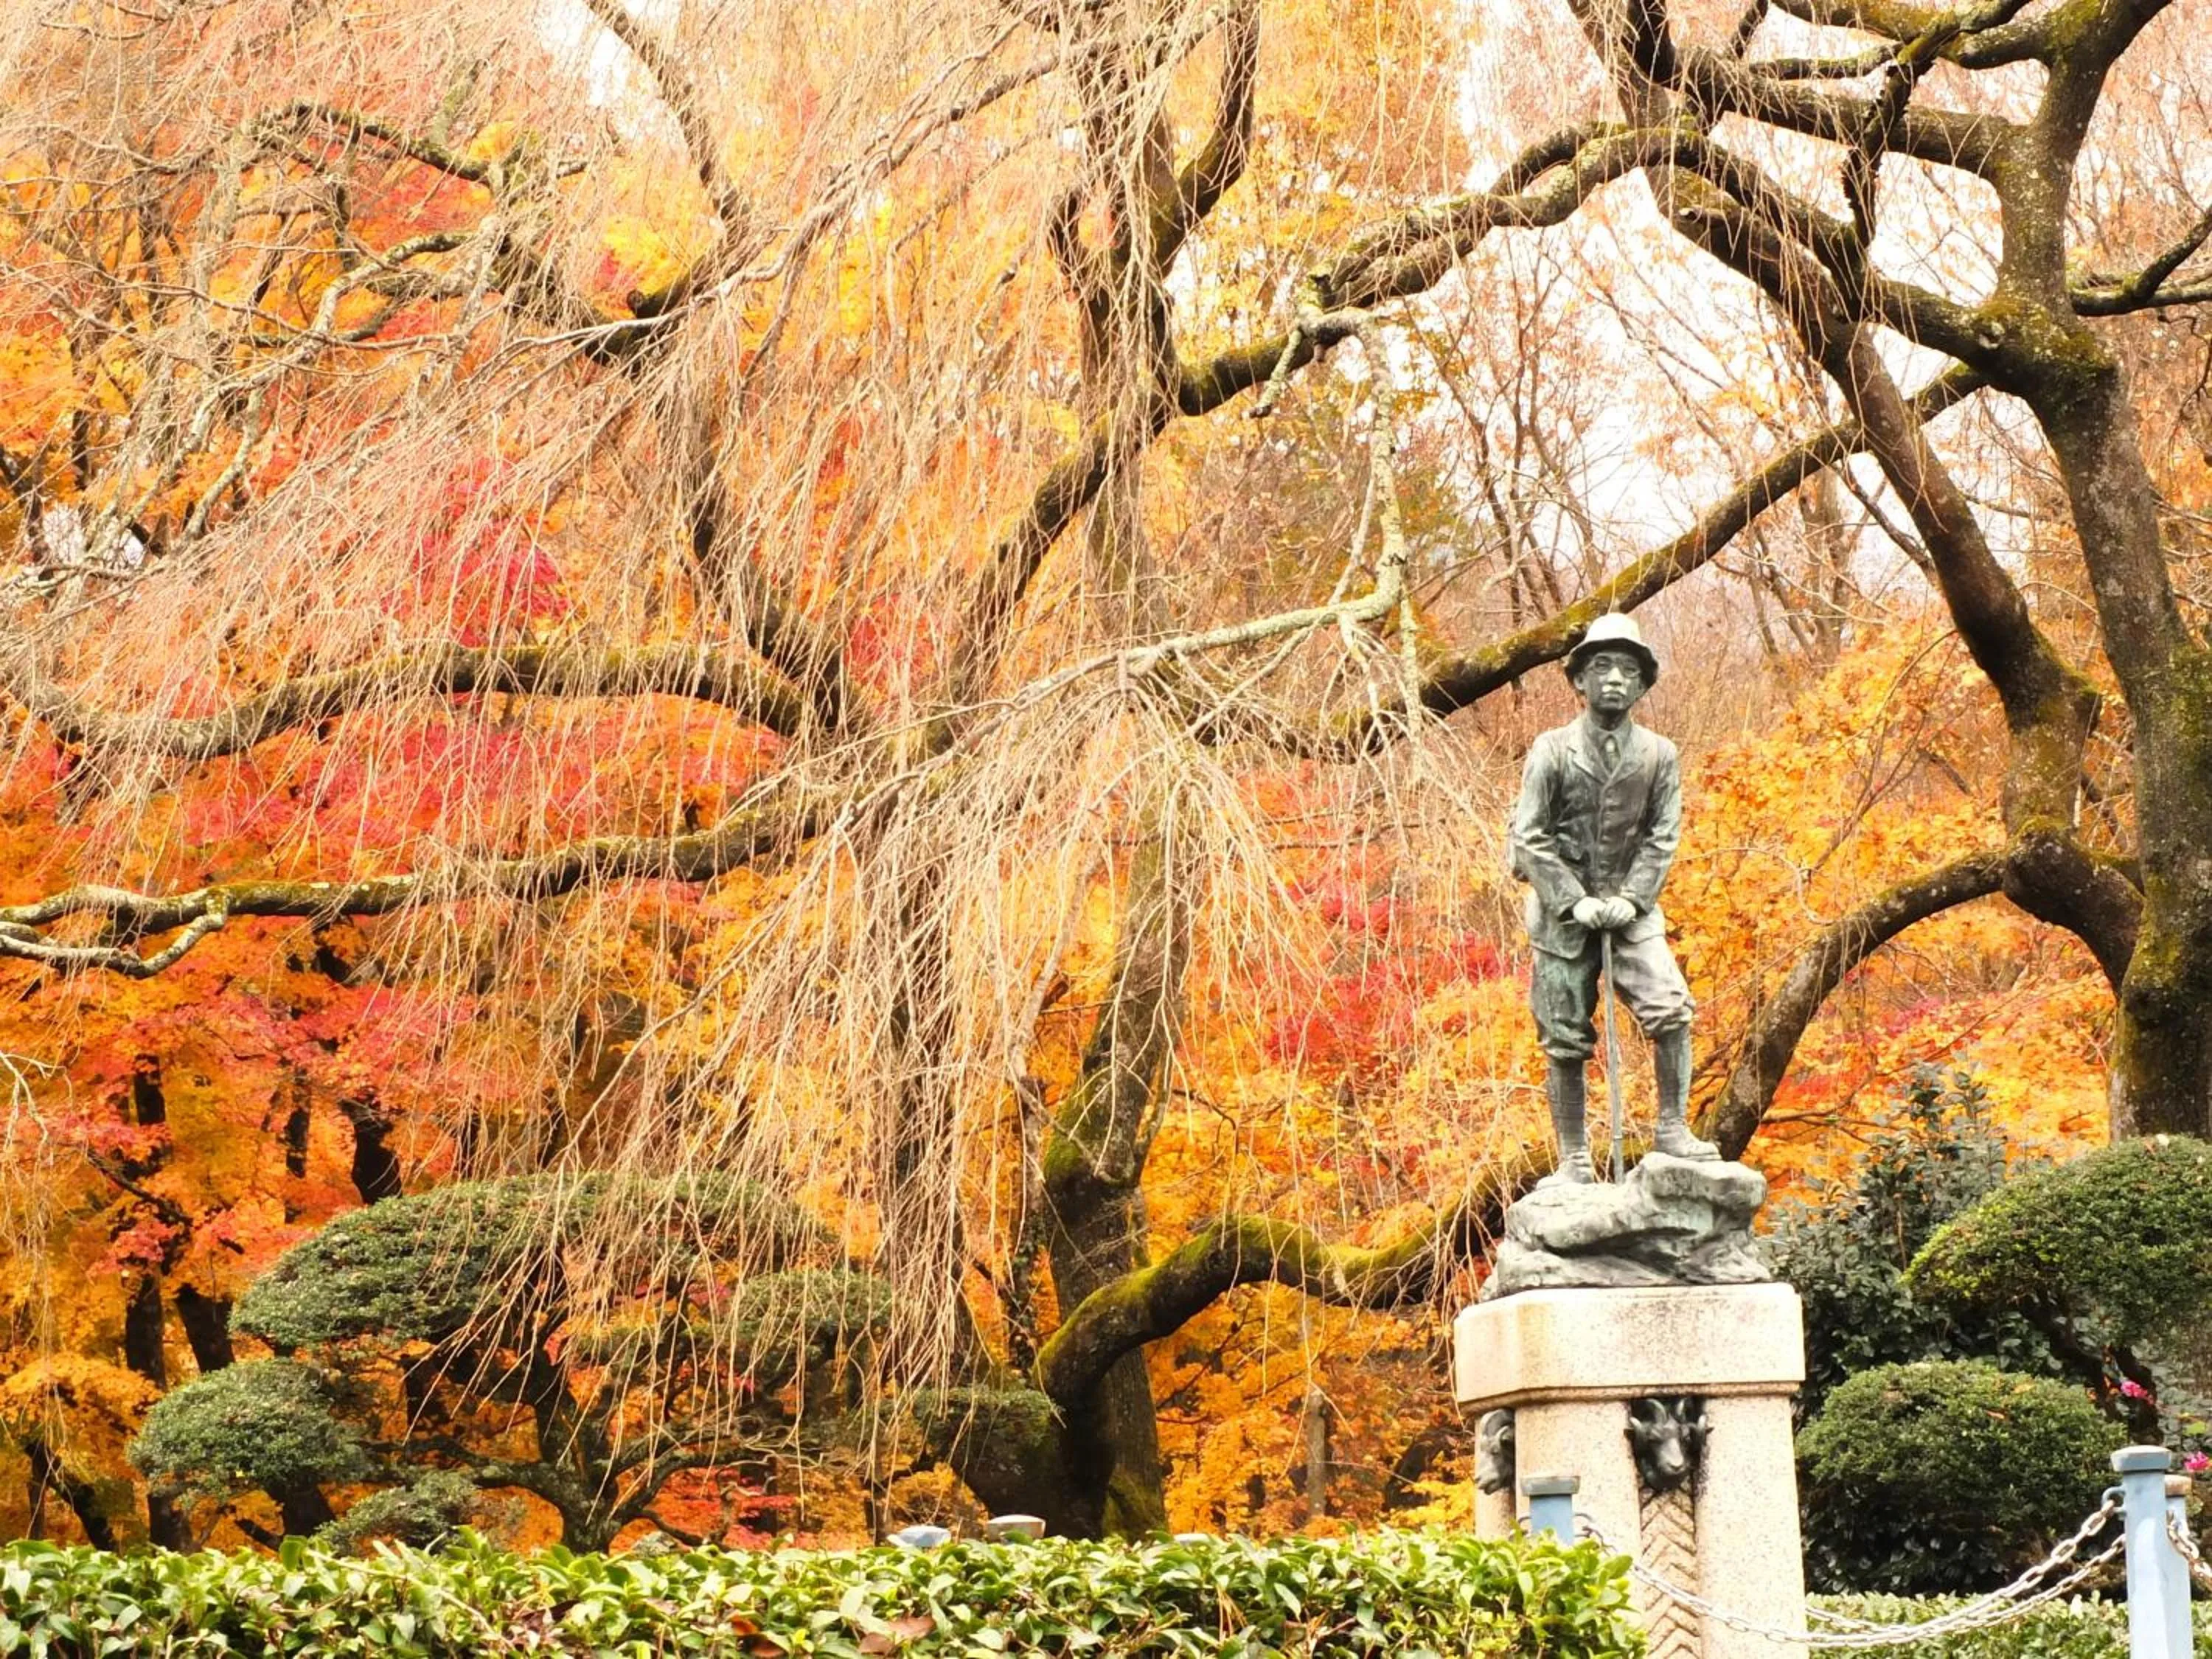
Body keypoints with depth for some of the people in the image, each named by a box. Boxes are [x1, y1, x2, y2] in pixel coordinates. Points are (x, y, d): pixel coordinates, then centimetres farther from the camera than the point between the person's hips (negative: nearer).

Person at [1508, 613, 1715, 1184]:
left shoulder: (1658, 754, 2)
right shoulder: (1552, 750, -4)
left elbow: (1663, 835, 1)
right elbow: (1531, 836, -6)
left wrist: (1631, 898, -11)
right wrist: (1574, 902, -14)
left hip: (1630, 908, 1)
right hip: (1563, 912, -1)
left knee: (1671, 1009, -19)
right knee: (1566, 1042, 2)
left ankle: (1672, 1129, -7)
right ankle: (1574, 1162, 10)